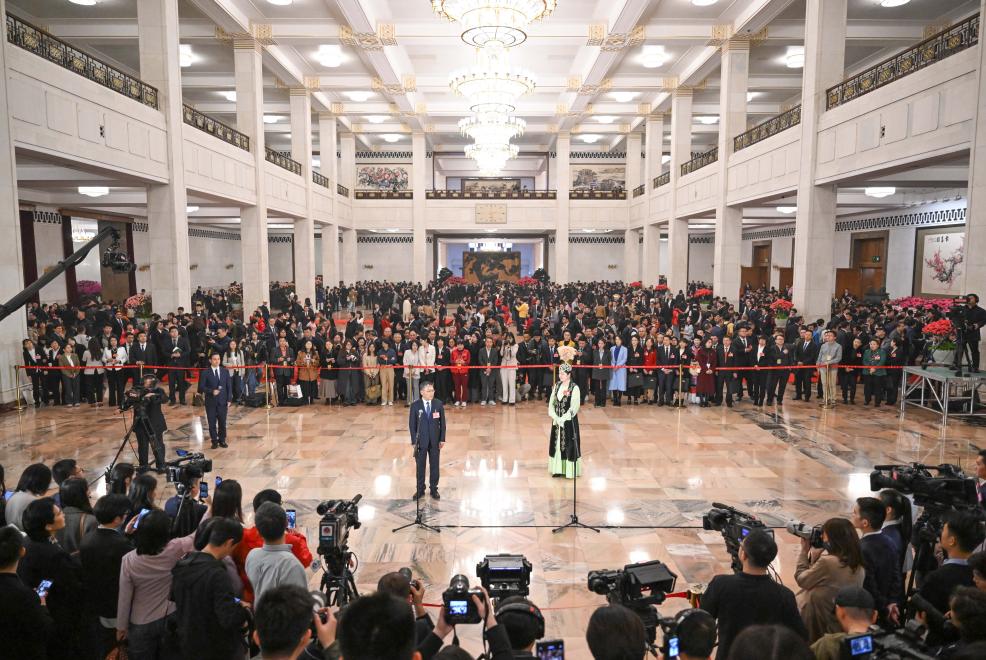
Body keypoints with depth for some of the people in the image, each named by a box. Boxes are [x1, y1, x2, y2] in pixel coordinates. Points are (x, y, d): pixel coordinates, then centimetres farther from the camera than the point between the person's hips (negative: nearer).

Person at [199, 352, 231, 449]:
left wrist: (228, 400, 1)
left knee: (222, 422, 6)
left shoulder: (225, 371, 5)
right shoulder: (205, 372, -3)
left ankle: (222, 440, 19)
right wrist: (211, 391, -20)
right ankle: (214, 441, 16)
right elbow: (201, 387, -5)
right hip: (211, 402, -2)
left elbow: (228, 386, 6)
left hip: (222, 401, 2)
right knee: (212, 423, 4)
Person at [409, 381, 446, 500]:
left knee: (435, 466, 10)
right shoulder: (415, 406, -9)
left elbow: (442, 423, 0)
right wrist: (414, 441, -8)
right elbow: (412, 425, -5)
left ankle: (434, 489, 25)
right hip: (421, 441, -1)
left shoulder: (439, 404, -5)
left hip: (435, 441, 1)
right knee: (420, 467, 10)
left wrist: (442, 439, -2)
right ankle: (420, 489, 25)